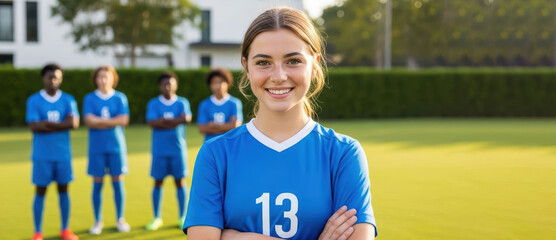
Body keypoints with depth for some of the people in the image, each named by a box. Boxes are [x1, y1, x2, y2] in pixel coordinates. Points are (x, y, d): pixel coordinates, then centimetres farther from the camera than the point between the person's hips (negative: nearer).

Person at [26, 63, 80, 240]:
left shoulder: (68, 100, 4)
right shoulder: (34, 100, -1)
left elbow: (75, 123, -11)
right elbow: (34, 126, -14)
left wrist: (47, 124, -14)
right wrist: (63, 123, -11)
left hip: (63, 154, 2)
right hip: (42, 155, -2)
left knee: (63, 190, 8)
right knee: (40, 191, 2)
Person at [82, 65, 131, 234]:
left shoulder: (120, 98, 4)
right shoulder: (89, 98, 3)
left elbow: (124, 120, -7)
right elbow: (89, 121, -9)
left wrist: (100, 121, -8)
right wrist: (112, 121, -9)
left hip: (116, 146, 0)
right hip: (97, 147, 0)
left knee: (118, 182, 2)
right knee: (97, 183, 2)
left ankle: (120, 219, 14)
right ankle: (98, 222, 11)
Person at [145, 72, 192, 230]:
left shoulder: (182, 102, 5)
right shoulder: (153, 103, 4)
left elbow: (187, 118, -14)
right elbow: (152, 122, -11)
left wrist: (163, 120, -12)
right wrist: (176, 121, -11)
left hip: (178, 149, 0)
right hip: (160, 150, 0)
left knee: (180, 181, 3)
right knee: (158, 182, 4)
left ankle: (182, 217, 12)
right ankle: (157, 218, 15)